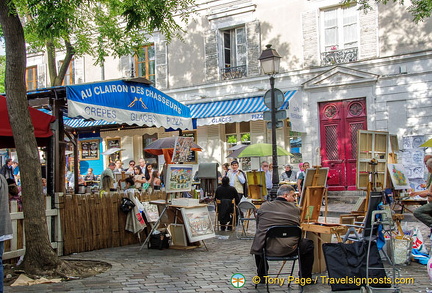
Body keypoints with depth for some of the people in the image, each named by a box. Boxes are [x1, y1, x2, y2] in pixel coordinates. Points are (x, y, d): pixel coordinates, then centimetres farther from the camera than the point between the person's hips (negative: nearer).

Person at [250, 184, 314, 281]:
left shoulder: (264, 206, 5)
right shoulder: (295, 209, 1)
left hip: (266, 248, 2)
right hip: (288, 249, -2)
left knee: (258, 244, 38)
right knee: (309, 245, 25)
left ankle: (261, 276, 45)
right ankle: (305, 278, 31)